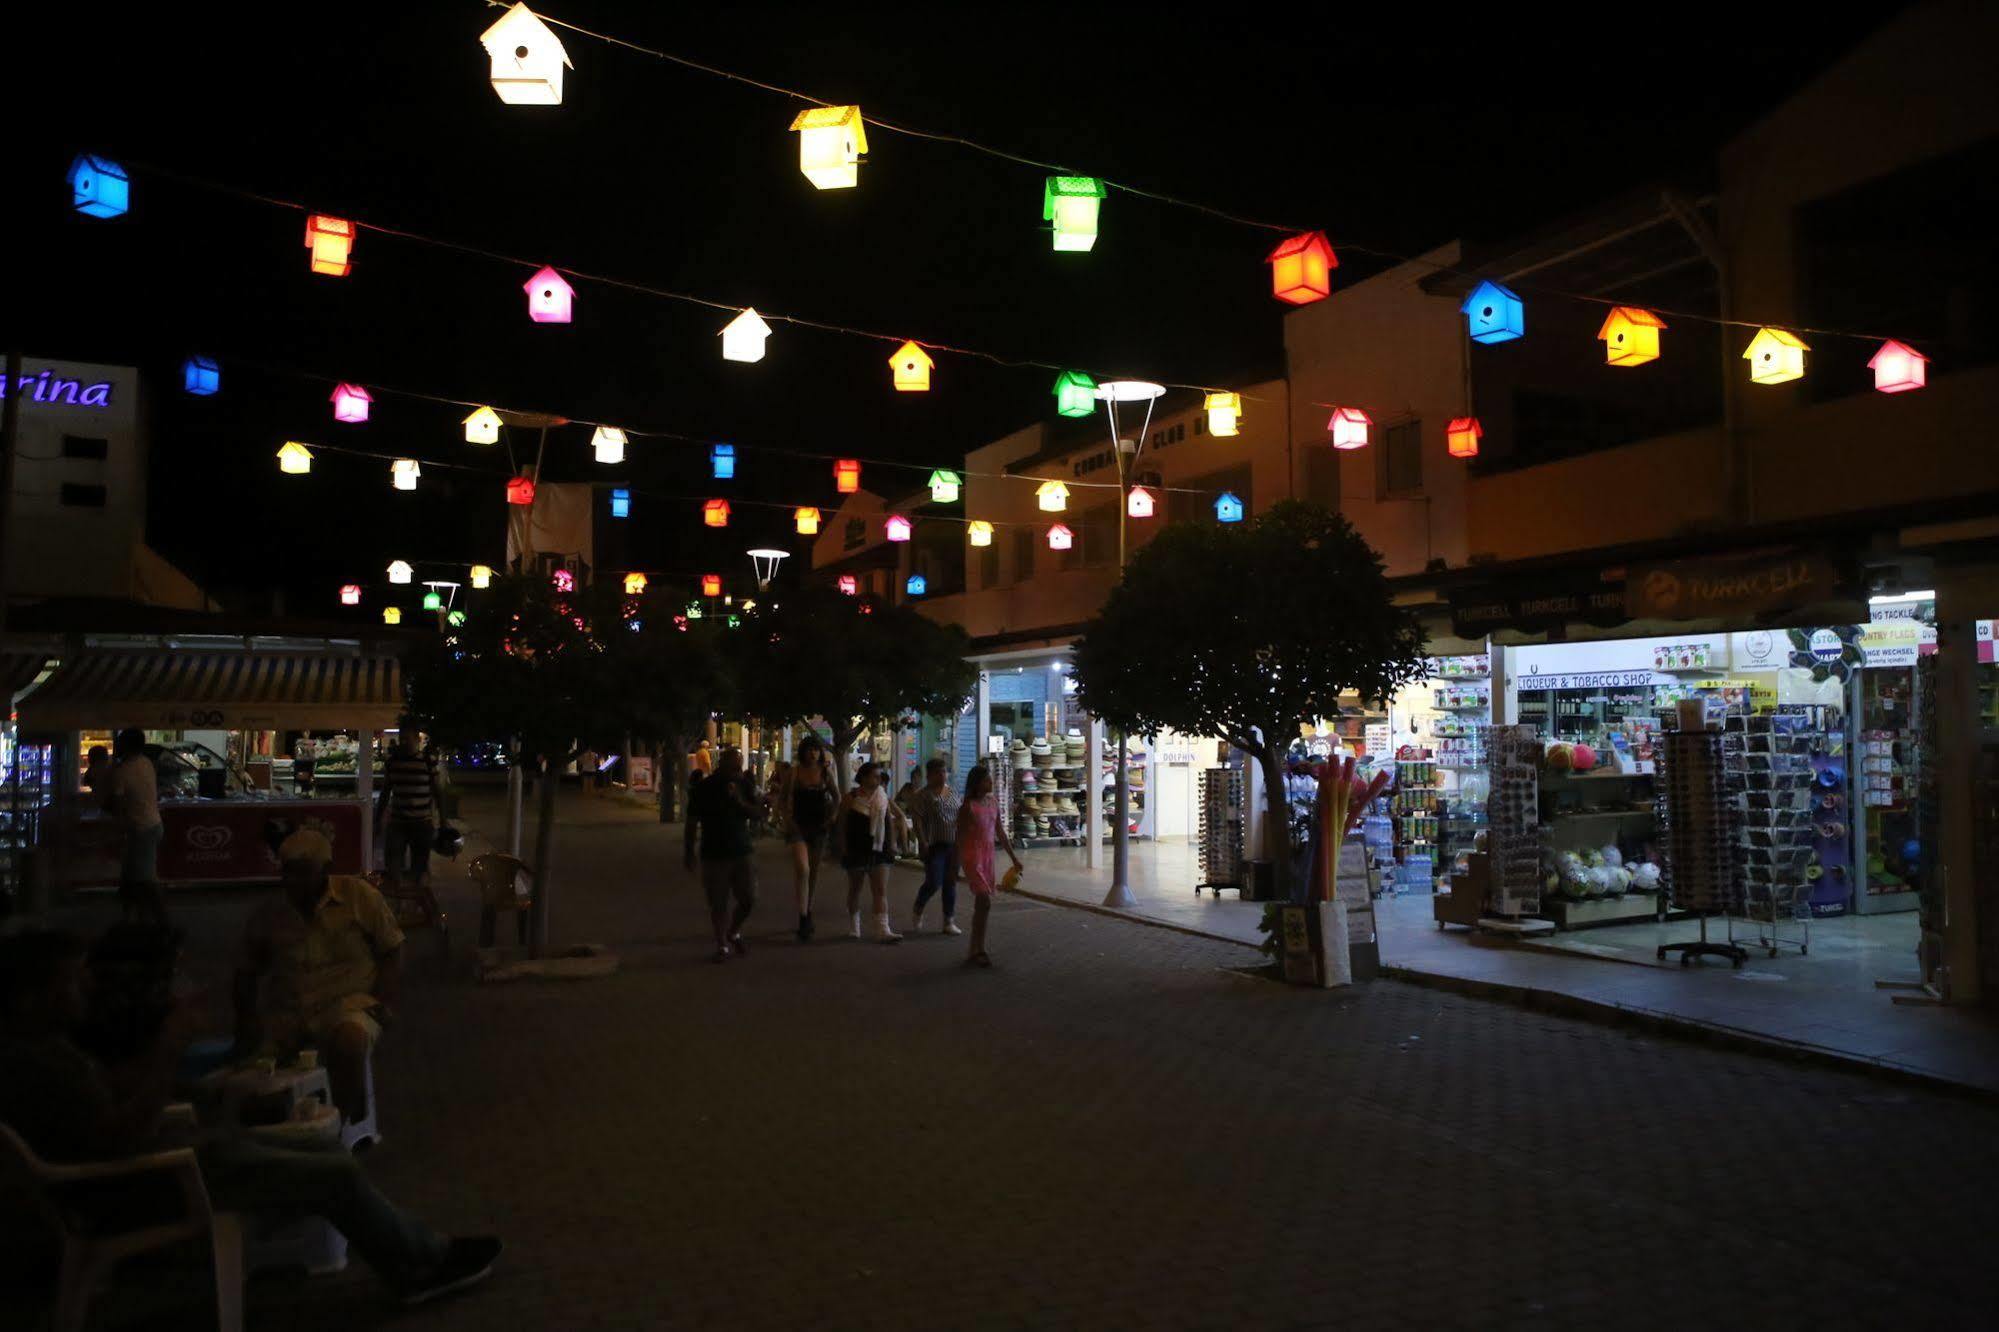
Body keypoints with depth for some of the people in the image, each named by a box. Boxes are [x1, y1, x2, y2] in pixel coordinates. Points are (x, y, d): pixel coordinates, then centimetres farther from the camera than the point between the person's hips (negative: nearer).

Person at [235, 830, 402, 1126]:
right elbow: (247, 973, 21)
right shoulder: (267, 915, 9)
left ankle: (353, 1124, -19)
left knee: (350, 1039, -36)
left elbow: (391, 954, 5)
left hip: (347, 1001, -3)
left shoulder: (359, 896, 0)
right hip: (285, 1010, 3)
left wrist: (386, 1004, -7)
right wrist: (246, 1020, 5)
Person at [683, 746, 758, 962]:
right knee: (719, 904, 0)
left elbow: (755, 814, -1)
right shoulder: (704, 788, -4)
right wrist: (689, 853, 0)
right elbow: (692, 822, 1)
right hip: (714, 854, -2)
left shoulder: (744, 785, 4)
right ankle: (722, 945, 15)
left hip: (741, 853, 2)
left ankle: (734, 933, 25)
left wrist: (738, 799, -18)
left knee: (748, 899, -1)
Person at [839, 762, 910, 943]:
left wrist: (891, 843, 7)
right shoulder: (851, 798, -6)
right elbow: (842, 825, -3)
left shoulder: (883, 797, 5)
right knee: (854, 889, 12)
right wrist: (844, 849, -6)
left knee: (881, 890, -6)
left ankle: (883, 930, -12)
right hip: (857, 851, -2)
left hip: (879, 850, 2)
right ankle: (854, 926, 29)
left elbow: (890, 821, 13)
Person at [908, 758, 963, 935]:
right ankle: (917, 912, 17)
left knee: (950, 884, 7)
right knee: (934, 883, -9)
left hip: (953, 845, 6)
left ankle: (949, 921, 14)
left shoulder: (952, 792, 13)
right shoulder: (922, 795, -6)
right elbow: (917, 820, -12)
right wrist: (923, 842, -20)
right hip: (934, 846, -6)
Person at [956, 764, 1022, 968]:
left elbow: (1000, 832, 16)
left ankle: (975, 950, 19)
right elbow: (960, 837, -10)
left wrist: (1013, 857, 18)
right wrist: (957, 867, -12)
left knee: (981, 905, 10)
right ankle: (978, 950, -4)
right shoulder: (968, 807, -11)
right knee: (985, 902, -13)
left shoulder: (993, 802, 8)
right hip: (972, 857, -7)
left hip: (988, 856, 7)